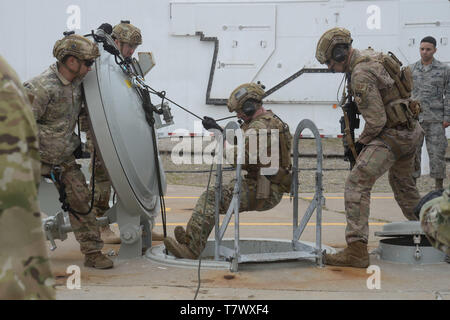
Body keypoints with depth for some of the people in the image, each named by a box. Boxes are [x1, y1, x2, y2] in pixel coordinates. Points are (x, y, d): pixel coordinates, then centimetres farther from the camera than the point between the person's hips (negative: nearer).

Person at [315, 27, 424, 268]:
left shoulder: (360, 75, -20)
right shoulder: (372, 56, 9)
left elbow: (376, 120, -22)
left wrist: (362, 142, -6)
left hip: (392, 135, -10)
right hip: (413, 131, 10)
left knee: (357, 183, -15)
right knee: (402, 182, 29)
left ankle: (357, 249, -21)